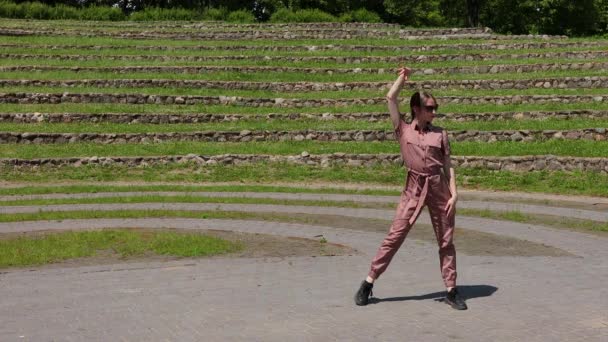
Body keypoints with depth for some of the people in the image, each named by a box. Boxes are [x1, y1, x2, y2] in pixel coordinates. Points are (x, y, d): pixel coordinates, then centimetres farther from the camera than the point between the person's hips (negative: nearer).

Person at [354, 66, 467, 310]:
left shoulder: (440, 134, 7)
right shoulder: (403, 130, 4)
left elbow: (448, 167, 7)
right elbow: (391, 98, -3)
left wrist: (454, 194, -2)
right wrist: (403, 77, 9)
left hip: (438, 188, 2)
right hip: (413, 189, -2)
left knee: (446, 240, 6)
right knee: (394, 236, -3)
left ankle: (451, 291, 15)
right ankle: (368, 283, 5)